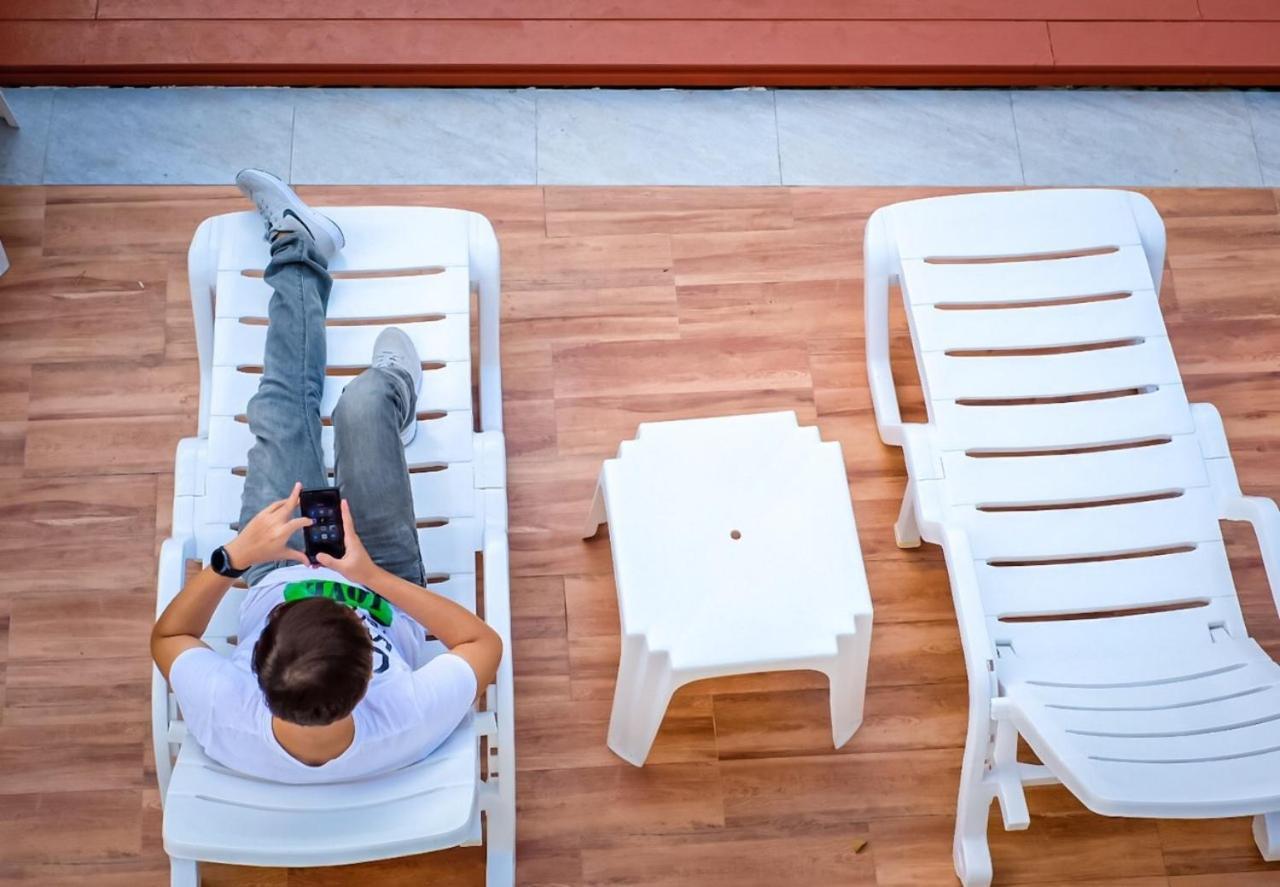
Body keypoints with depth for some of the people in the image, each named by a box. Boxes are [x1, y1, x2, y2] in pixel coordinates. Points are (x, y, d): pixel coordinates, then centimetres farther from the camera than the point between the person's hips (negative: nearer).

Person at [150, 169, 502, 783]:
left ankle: (297, 249, 33)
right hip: (389, 585, -1)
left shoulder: (222, 726, -41)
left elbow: (167, 638, -20)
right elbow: (485, 644, -27)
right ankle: (394, 394, 29)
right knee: (363, 402, -13)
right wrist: (374, 577, -39)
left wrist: (231, 558, -37)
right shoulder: (408, 728, -45)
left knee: (281, 412, 5)